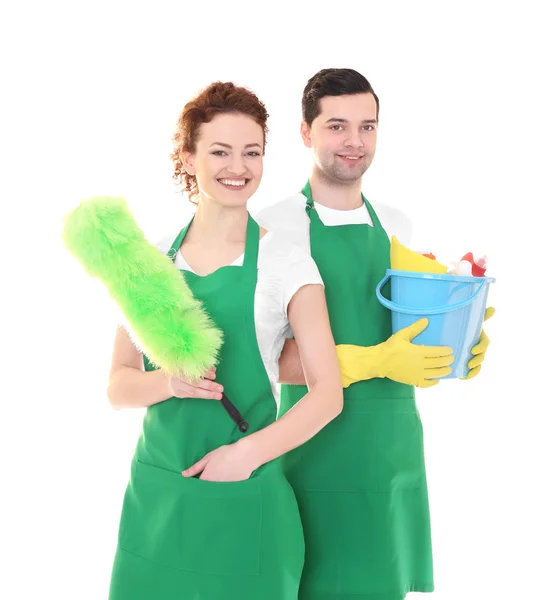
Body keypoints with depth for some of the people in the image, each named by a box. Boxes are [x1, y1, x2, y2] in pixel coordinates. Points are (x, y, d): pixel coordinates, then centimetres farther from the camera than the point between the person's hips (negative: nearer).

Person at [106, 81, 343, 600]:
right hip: (154, 492, 3)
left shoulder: (286, 264, -3)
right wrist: (168, 382, -13)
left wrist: (247, 453, -16)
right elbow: (119, 386, 7)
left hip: (242, 499, -3)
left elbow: (327, 393, -5)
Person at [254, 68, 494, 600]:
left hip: (395, 441, 5)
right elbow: (266, 357, -14)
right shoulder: (273, 227, -7)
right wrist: (375, 361, -23)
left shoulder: (397, 226, 11)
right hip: (317, 441, -5)